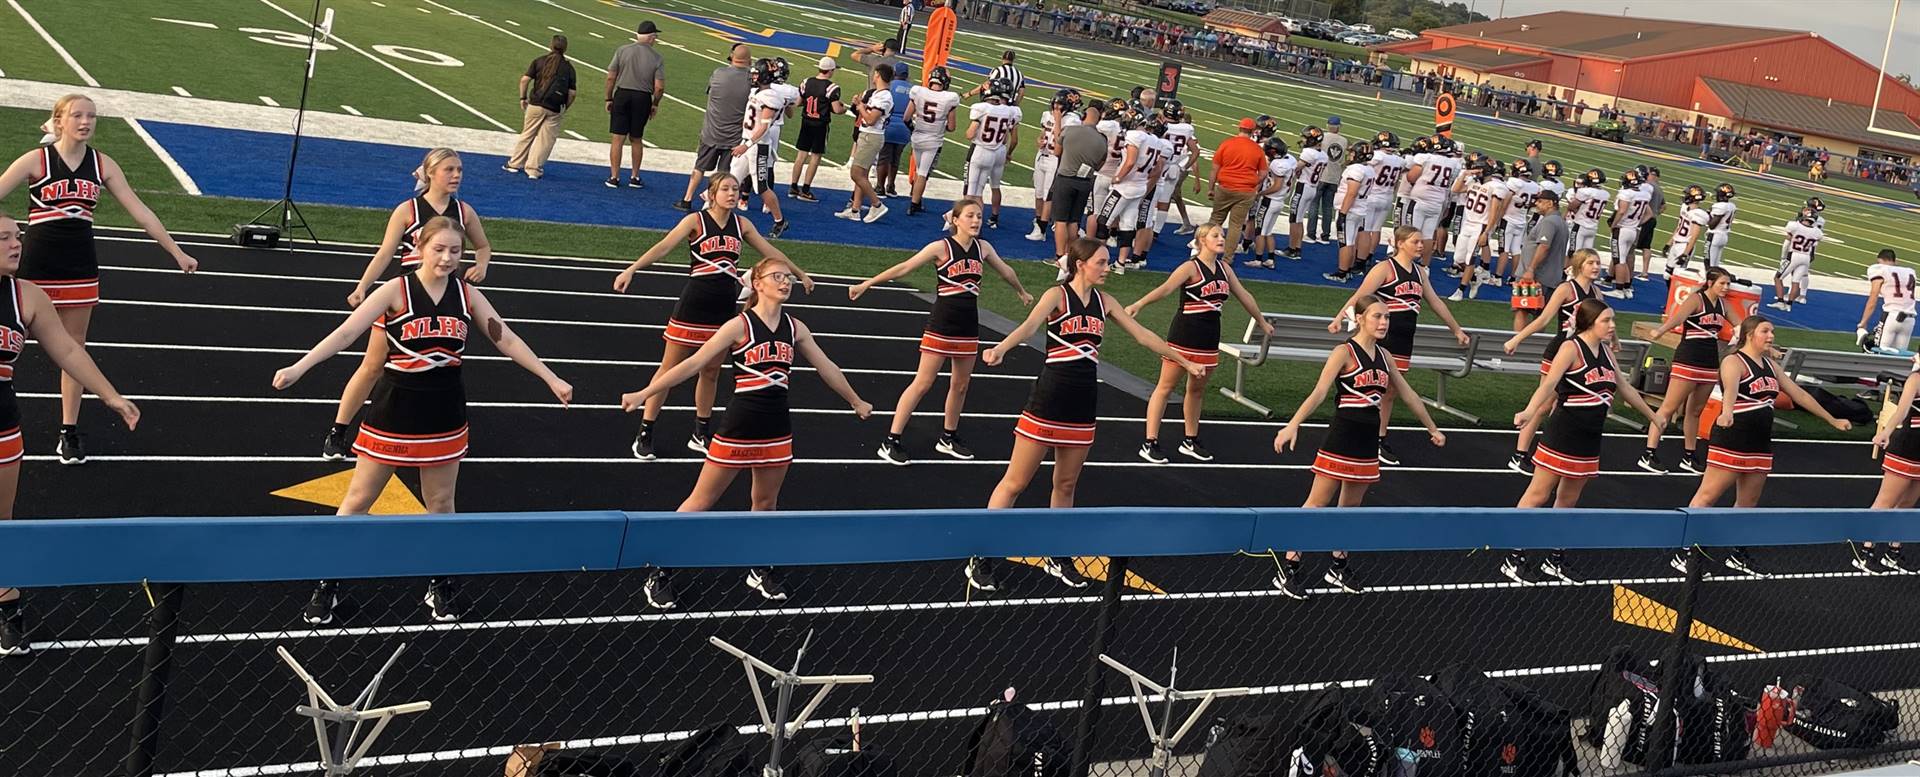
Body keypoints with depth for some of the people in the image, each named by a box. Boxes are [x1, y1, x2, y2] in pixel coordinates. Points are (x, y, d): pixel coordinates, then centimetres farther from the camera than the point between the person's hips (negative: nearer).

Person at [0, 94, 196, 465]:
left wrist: (176, 252, 4)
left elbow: (139, 211, 5)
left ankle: (69, 431, 14)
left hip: (80, 270, 3)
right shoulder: (36, 161, -8)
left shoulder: (103, 166, 2)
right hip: (34, 268, -3)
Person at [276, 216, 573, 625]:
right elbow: (346, 332, -20)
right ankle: (328, 584, 16)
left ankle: (440, 584, 29)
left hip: (444, 413, 3)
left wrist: (551, 379, 5)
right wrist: (298, 367, -30)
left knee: (441, 503, 14)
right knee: (357, 501, 5)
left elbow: (507, 339, 6)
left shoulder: (467, 294, -1)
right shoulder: (396, 291, -13)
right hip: (394, 408, -3)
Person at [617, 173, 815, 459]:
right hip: (693, 306, -5)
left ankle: (701, 435, 26)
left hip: (725, 307, 5)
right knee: (670, 370, 1)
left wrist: (801, 274, 25)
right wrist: (632, 269, -32)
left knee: (711, 372, 13)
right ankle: (644, 434, 8)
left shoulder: (742, 225, 6)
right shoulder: (696, 221, -9)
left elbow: (770, 251, 18)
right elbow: (664, 246, -20)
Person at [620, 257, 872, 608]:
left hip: (777, 430, 5)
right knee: (702, 501, 1)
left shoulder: (795, 328, 4)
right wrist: (644, 393, -18)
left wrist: (856, 401, 28)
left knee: (766, 502, 15)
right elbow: (694, 363, -14)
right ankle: (660, 573, 9)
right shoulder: (740, 325, -11)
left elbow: (826, 367, 18)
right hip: (738, 429, -5)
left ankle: (760, 570, 31)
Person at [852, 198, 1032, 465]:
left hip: (968, 327, 6)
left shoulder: (983, 248, 6)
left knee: (961, 385, 14)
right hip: (941, 325, -6)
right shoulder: (942, 247, -10)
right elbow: (904, 267, -11)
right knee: (922, 383, -7)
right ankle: (891, 441, -2)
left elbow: (1005, 271, 24)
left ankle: (948, 438, 31)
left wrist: (1022, 292, 39)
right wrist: (867, 283, -15)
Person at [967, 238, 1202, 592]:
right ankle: (979, 560, 4)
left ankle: (1058, 557, 27)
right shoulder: (1057, 295, -9)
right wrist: (1000, 349, -47)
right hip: (1048, 400, -6)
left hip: (1083, 405, 6)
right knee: (1015, 482, -1)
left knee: (1066, 484, 14)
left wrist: (1184, 361, 23)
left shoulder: (1103, 301, 9)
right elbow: (1029, 326, -27)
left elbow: (1142, 334, 18)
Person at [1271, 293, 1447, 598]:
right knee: (1317, 505, -4)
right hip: (1340, 440, -6)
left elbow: (1408, 394, 21)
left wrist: (1432, 428, 27)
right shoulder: (1344, 352, -11)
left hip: (1367, 444, 6)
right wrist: (1293, 424, -37)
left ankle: (1338, 567, 25)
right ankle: (1288, 569, 1)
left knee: (1350, 507, 13)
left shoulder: (1383, 355, 10)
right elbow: (1319, 392, -23)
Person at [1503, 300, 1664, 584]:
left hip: (1590, 438, 7)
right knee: (1538, 496, -4)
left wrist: (1652, 416, 34)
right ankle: (1513, 559, 0)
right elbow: (1549, 383, -26)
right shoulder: (1571, 347, -12)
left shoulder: (1606, 351, 11)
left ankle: (1555, 560, 20)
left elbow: (1624, 388, 25)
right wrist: (1529, 412, -42)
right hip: (1562, 434, -7)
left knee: (1568, 500, 12)